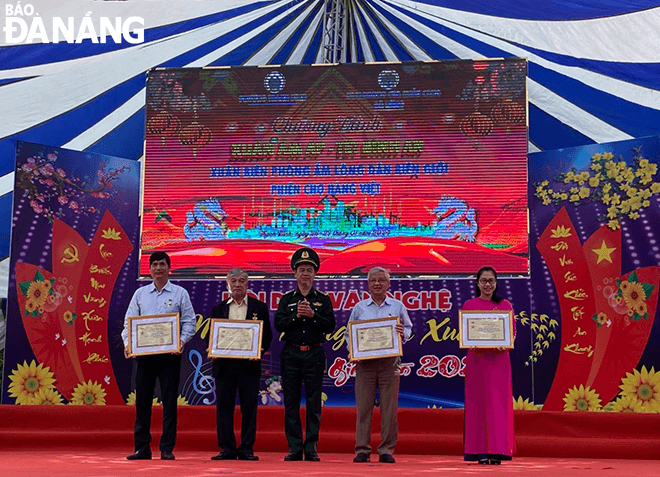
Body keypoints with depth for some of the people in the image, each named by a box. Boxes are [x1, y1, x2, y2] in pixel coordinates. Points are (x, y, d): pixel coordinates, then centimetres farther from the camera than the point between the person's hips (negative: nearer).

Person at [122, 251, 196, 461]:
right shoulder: (140, 294, 12)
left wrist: (182, 341, -16)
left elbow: (189, 322, 1)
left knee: (169, 401, -1)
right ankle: (142, 447, 9)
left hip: (170, 353, -2)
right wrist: (127, 343, -8)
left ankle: (167, 449, 4)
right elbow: (129, 321, 9)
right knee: (142, 400, 3)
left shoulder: (180, 293, 5)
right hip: (144, 353, 2)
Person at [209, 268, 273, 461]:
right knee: (224, 405, 1)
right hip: (224, 364, 2)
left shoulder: (259, 307, 8)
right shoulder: (218, 308, 14)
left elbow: (267, 335, 6)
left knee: (249, 406, -1)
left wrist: (259, 351, -12)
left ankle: (246, 449, 6)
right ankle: (227, 448, 6)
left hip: (249, 364, -1)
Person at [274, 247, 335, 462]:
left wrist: (312, 315, -16)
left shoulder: (323, 299, 7)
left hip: (314, 354, -1)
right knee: (291, 403, 1)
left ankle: (311, 448, 4)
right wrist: (297, 316, -14)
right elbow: (278, 324, -2)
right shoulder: (286, 299, 9)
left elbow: (330, 325, -3)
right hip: (291, 354, 1)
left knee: (314, 404, 0)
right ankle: (294, 448, 7)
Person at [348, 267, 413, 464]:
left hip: (389, 361, 0)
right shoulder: (359, 308, 12)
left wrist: (403, 333, -11)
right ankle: (362, 449, 4)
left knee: (389, 408, -1)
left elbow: (408, 328, 11)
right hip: (365, 361, 0)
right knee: (364, 407, -1)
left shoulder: (397, 306, 11)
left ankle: (387, 450, 6)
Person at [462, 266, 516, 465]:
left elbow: (512, 331, 4)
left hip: (499, 358, 0)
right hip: (476, 358, 0)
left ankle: (497, 451, 1)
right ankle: (481, 452, 4)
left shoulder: (505, 305, 9)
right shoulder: (469, 305, 8)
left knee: (499, 402, -2)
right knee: (478, 403, 0)